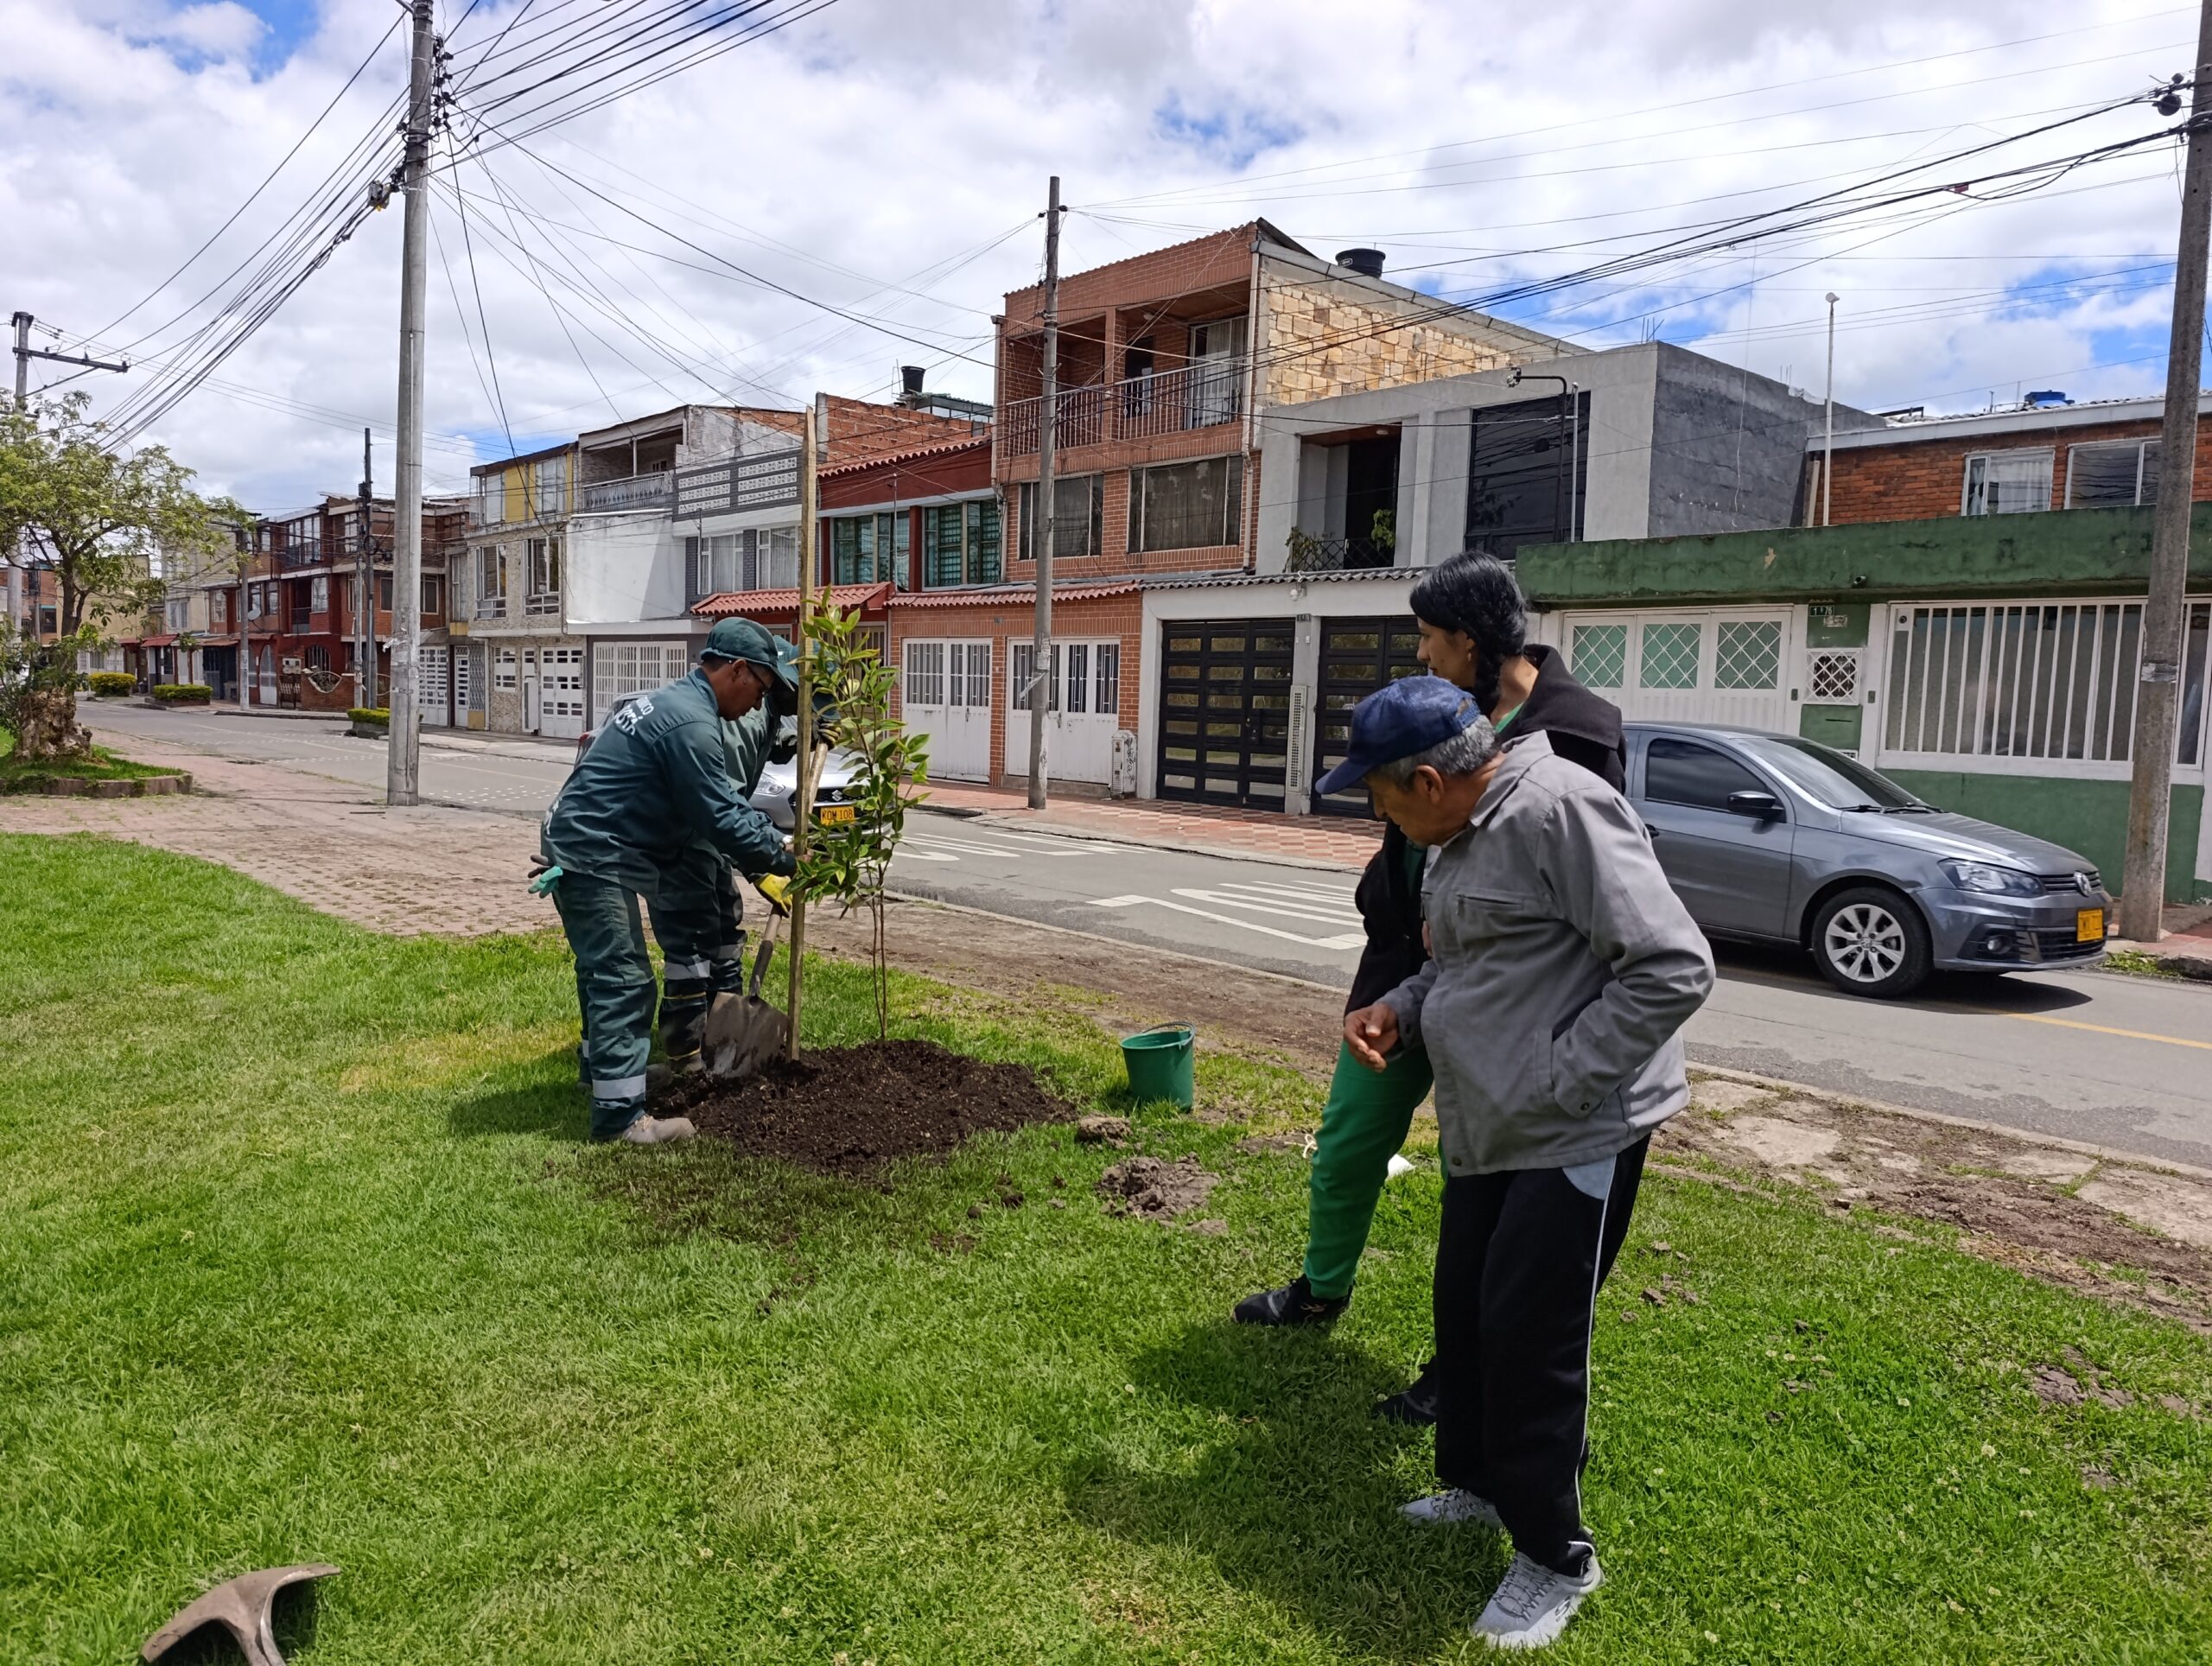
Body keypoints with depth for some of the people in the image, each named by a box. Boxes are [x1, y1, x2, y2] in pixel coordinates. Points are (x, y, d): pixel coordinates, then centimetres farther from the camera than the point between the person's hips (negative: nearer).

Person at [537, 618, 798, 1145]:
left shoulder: (675, 702, 15)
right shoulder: (691, 723, -20)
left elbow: (722, 800, 17)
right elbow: (721, 818, -20)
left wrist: (774, 838, 11)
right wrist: (783, 857, -9)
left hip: (580, 847, 11)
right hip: (593, 856, -11)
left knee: (605, 973, 22)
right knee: (623, 981, -10)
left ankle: (602, 1073, 37)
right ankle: (620, 1116, -8)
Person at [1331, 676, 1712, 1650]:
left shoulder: (1559, 811, -22)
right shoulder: (1458, 835, 8)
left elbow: (1674, 968, -24)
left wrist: (1556, 1086, -22)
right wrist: (1399, 1009, 4)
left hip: (1575, 1135, -9)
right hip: (1486, 1131, 9)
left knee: (1530, 1339, -1)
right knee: (1464, 1313, 19)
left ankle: (1555, 1559, 20)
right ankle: (1475, 1484, 41)